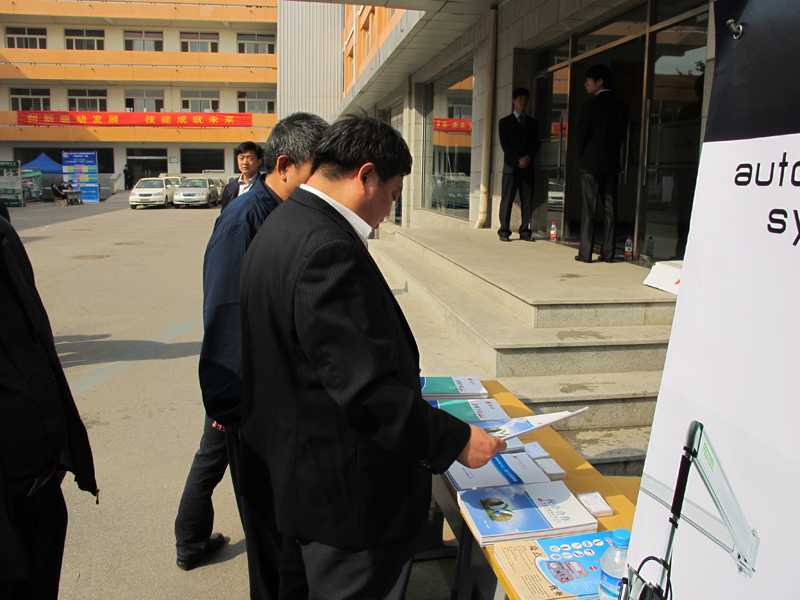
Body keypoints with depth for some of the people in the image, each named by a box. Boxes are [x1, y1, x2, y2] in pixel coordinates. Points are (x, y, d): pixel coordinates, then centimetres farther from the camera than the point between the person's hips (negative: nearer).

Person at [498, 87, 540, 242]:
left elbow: (536, 143, 11)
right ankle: (504, 231, -5)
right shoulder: (505, 122, 8)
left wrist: (528, 158, -7)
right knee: (507, 199, -6)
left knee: (527, 200, -1)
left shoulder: (532, 122, 18)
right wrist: (518, 160, -11)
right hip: (511, 165, -3)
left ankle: (525, 231, 1)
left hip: (527, 166, 3)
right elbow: (505, 144, -1)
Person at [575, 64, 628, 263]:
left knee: (589, 209, -3)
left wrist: (582, 156, 7)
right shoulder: (620, 106, 8)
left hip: (591, 163, -5)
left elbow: (580, 134, -8)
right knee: (609, 208, 5)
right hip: (612, 164, 5)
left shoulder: (591, 104, -8)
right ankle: (608, 252, 6)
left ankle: (585, 253, -3)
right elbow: (622, 134, 9)